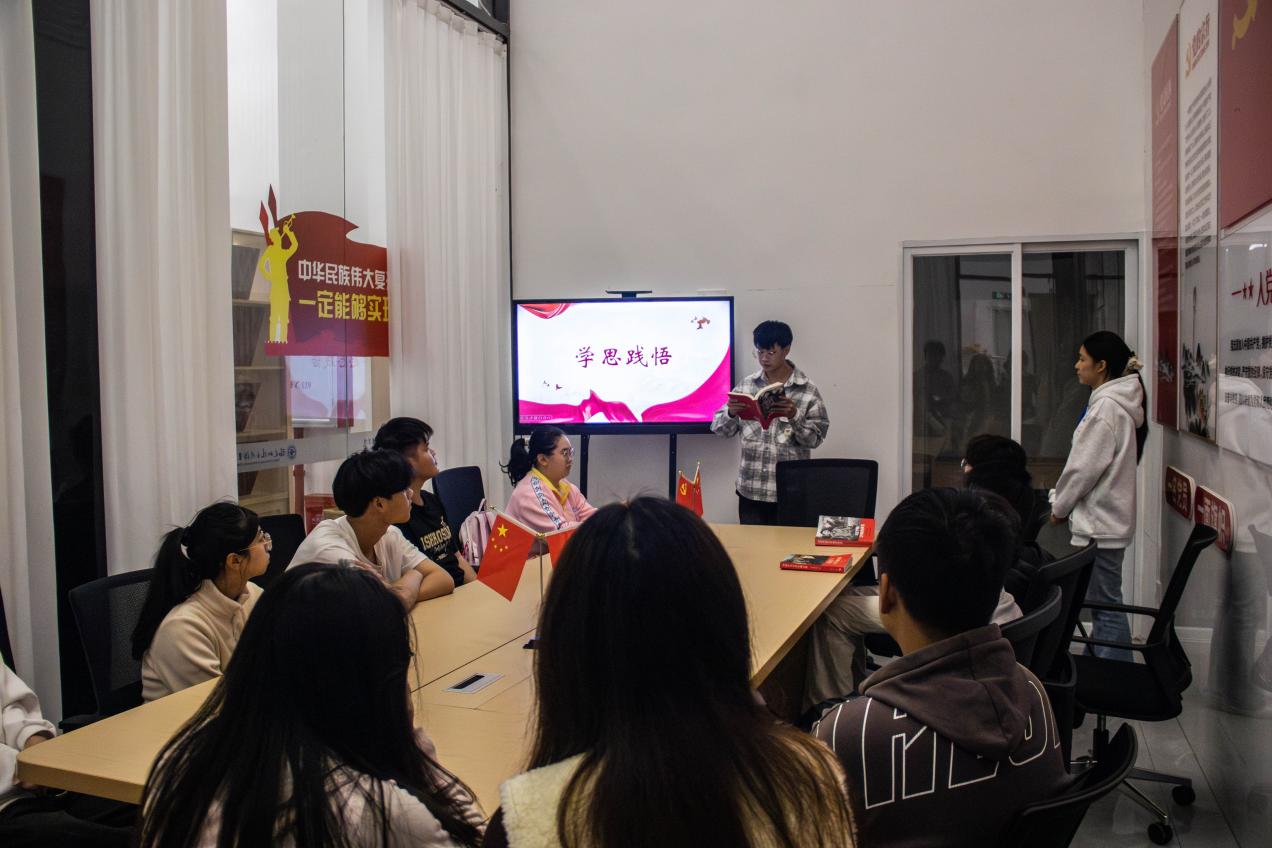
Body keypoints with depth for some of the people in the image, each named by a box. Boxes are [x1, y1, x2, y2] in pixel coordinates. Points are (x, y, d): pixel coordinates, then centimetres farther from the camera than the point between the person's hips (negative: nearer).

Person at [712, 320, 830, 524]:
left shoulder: (807, 390, -3)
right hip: (750, 489, 2)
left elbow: (815, 437, -5)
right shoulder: (746, 385, 5)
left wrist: (794, 416, -21)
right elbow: (720, 428, 6)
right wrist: (731, 413, -14)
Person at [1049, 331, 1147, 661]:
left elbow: (1085, 466, -18)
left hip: (1099, 522, -10)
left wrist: (1060, 506, -5)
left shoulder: (1106, 407, -18)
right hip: (1108, 518, 10)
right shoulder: (1118, 402, 13)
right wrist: (1065, 503, 15)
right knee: (1103, 603, 16)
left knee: (1106, 606, -5)